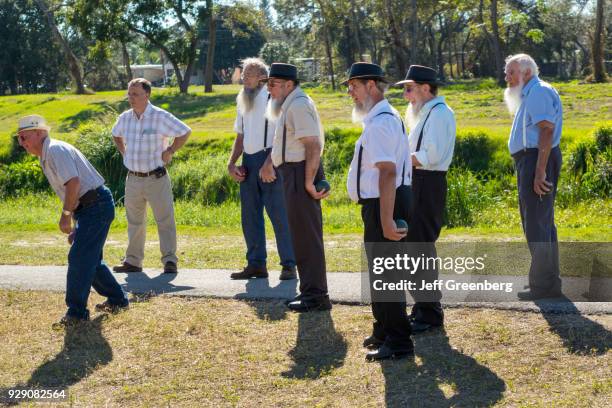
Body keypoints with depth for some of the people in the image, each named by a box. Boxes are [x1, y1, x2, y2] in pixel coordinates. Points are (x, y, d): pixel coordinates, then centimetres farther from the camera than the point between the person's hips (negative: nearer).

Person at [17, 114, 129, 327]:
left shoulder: (56, 150, -14)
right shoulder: (47, 157, 18)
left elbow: (73, 183, -26)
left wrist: (65, 214, -19)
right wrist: (75, 225, 23)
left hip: (97, 206, -10)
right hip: (91, 208, 10)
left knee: (78, 259, -8)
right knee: (90, 260, 18)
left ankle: (76, 313, -2)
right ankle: (117, 300, 31)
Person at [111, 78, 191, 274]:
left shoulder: (161, 117, -10)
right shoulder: (125, 118, 6)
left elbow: (185, 132, -3)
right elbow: (116, 135, 28)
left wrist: (170, 151, -5)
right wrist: (123, 152, 14)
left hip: (156, 178, -5)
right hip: (133, 179, 5)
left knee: (165, 220, -4)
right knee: (134, 222, 12)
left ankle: (169, 260, 0)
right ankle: (133, 261, 21)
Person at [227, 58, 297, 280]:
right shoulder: (243, 103, 18)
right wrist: (231, 163, 9)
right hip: (248, 163, 8)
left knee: (278, 214, -7)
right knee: (250, 215, 9)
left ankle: (289, 265, -4)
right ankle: (256, 264, 16)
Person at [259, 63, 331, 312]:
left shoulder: (298, 106, -16)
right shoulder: (289, 106, 16)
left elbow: (314, 146, -24)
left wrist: (309, 182, -25)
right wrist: (269, 164, 36)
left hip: (301, 173, -11)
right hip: (293, 173, 11)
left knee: (306, 235, -5)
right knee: (302, 235, 16)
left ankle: (315, 296, 1)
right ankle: (310, 291, 25)